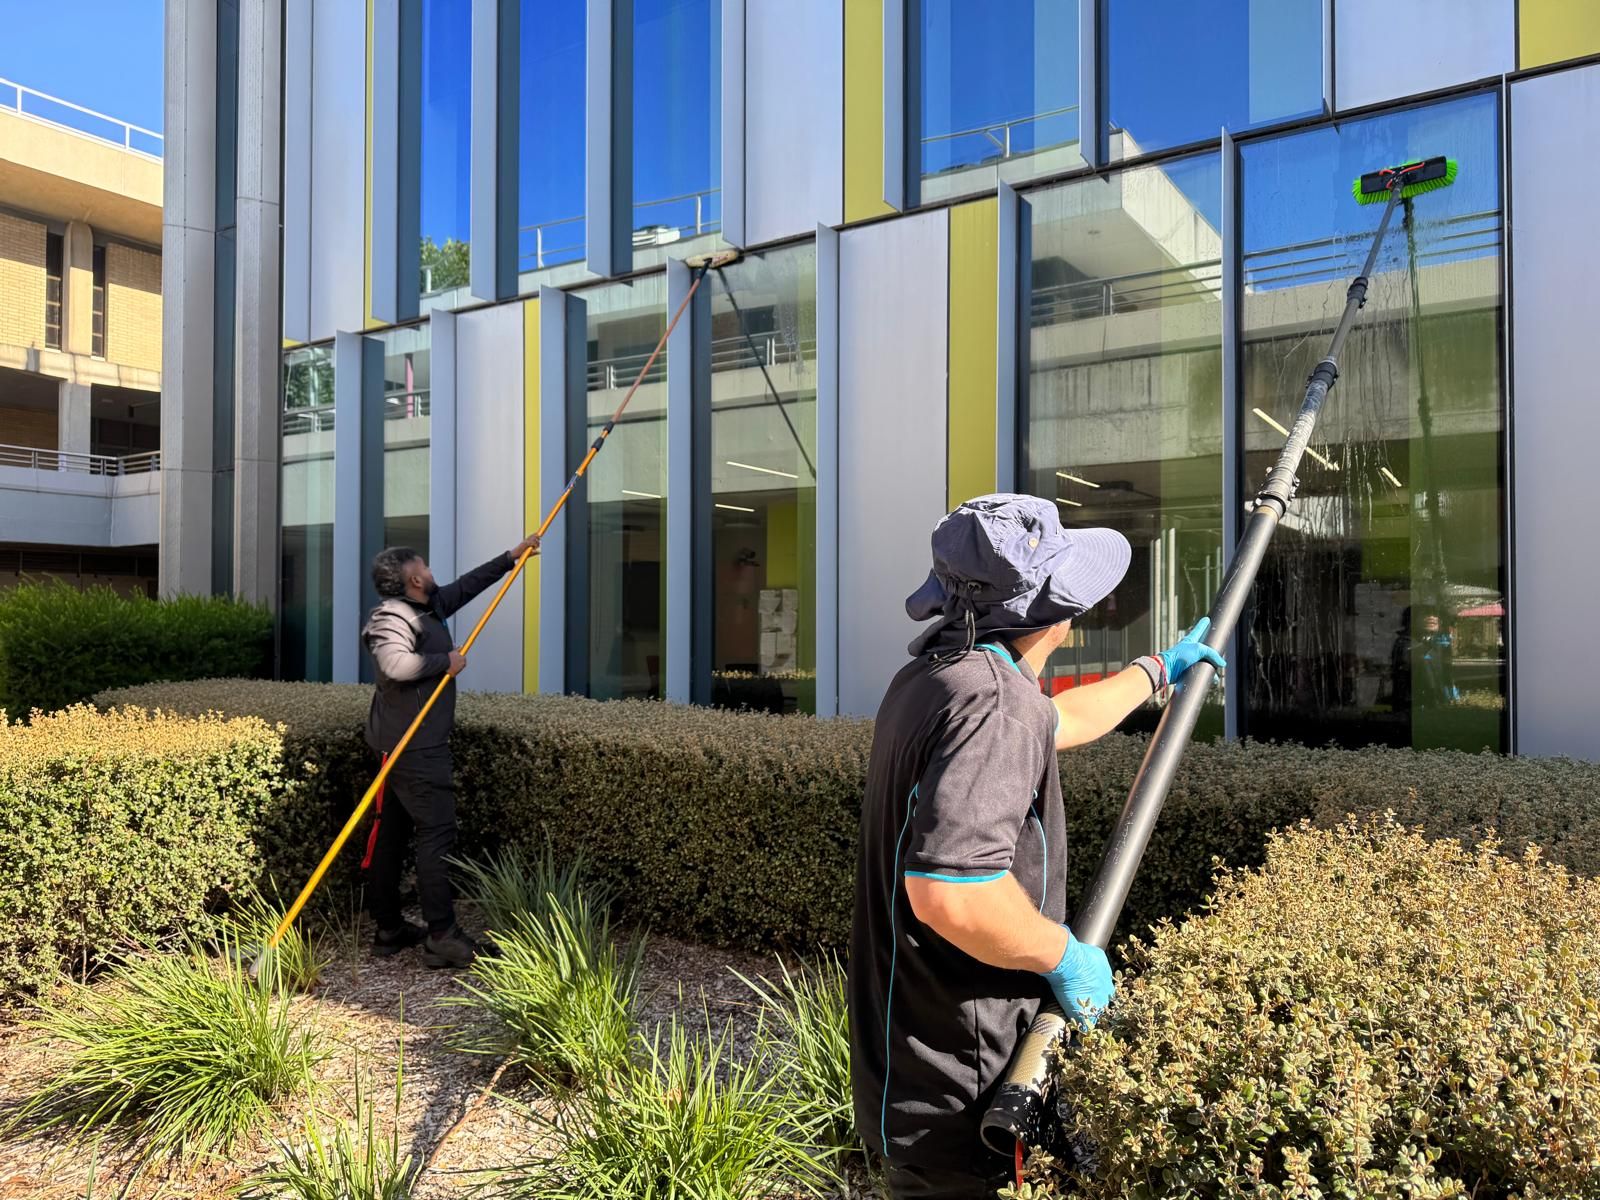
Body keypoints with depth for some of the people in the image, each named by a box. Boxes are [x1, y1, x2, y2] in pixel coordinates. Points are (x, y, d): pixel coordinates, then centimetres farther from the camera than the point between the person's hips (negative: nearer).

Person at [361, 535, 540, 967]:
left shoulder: (428, 607, 12)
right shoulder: (392, 617, -15)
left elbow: (466, 586, 25)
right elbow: (397, 664, -34)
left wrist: (511, 556, 29)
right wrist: (447, 661, -19)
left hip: (404, 744, 10)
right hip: (416, 745, -10)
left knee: (391, 832, 12)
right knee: (437, 833, -9)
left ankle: (388, 929, 21)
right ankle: (441, 936, -6)